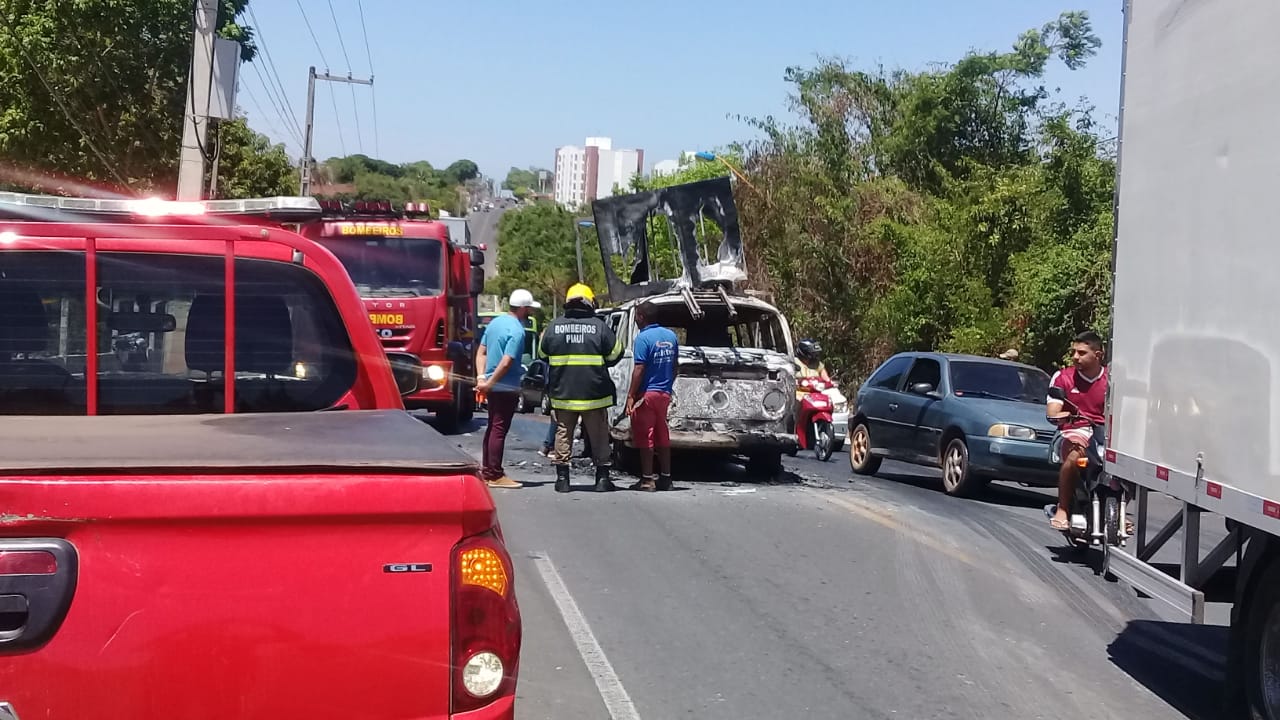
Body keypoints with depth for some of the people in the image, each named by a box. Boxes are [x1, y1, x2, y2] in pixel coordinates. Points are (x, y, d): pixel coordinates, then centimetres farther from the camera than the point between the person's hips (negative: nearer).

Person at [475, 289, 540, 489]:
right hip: (507, 388, -9)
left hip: (493, 387, 9)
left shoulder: (495, 322, 10)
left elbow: (481, 353, 11)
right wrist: (488, 383, -15)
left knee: (492, 427, 15)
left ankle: (486, 470, 21)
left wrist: (482, 378, 3)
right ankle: (495, 475, -1)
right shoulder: (517, 331, -18)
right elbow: (506, 363, -23)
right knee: (499, 430, -5)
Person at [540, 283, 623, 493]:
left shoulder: (554, 326, -1)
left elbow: (544, 353, 12)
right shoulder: (599, 326, -6)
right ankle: (602, 477, 11)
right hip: (594, 394, -1)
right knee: (598, 436, 8)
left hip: (562, 393, 1)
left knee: (563, 434, 10)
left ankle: (562, 478, 9)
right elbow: (615, 354, 3)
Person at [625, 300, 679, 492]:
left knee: (645, 438, -2)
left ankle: (647, 480, -2)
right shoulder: (671, 336, 9)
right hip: (665, 393, 7)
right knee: (662, 436, 13)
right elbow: (675, 366, 15)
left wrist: (630, 395, -15)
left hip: (646, 394, -7)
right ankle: (665, 478, 16)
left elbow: (639, 370, -17)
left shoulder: (643, 337, -13)